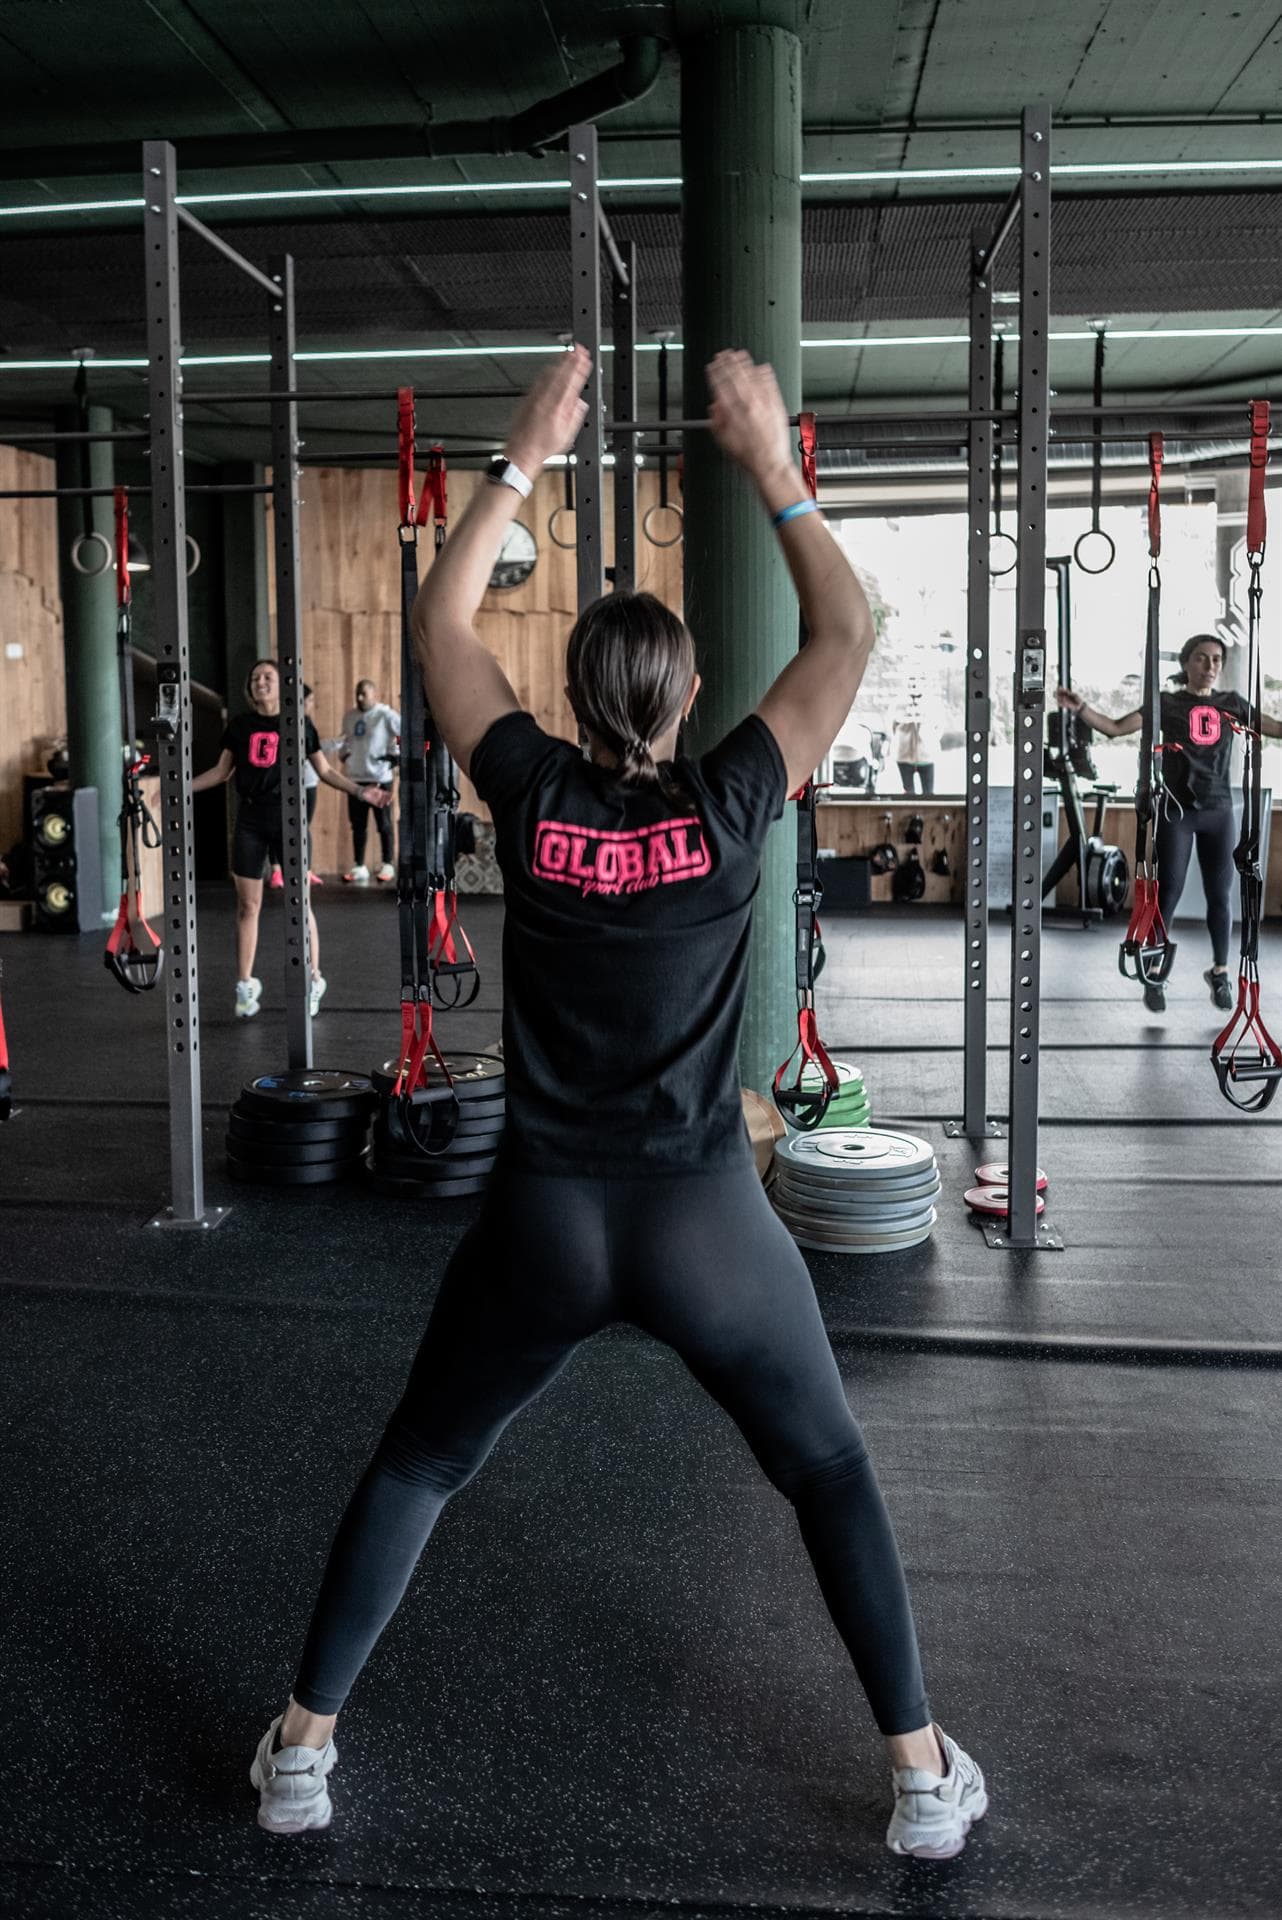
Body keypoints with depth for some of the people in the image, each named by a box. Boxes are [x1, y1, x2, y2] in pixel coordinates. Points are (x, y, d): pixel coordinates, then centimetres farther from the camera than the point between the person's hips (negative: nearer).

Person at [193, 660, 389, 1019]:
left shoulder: (300, 725, 2)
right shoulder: (239, 726, 6)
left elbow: (325, 770, 8)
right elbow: (221, 772, 14)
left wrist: (361, 791, -3)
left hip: (288, 818, -2)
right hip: (250, 821, 2)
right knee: (248, 905, 4)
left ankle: (313, 983, 10)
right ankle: (245, 986, 14)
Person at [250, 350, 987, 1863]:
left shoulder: (533, 799, -6)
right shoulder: (728, 807, -9)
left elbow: (441, 619, 7)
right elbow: (845, 633, 2)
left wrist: (525, 456, 11)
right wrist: (769, 465, 6)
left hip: (544, 1220, 1)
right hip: (708, 1222, 0)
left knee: (415, 1464, 21)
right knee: (828, 1470, 19)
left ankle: (302, 1748, 28)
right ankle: (925, 1777, 23)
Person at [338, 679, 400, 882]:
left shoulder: (386, 715, -9)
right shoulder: (349, 716, 11)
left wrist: (397, 756, -13)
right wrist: (344, 755, 8)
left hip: (380, 778, -6)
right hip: (356, 778, 6)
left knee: (384, 824, 2)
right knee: (358, 825, 9)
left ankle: (387, 866, 11)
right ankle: (359, 866, 16)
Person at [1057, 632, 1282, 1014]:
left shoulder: (1231, 704, 8)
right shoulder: (1167, 703, 0)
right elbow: (1115, 728, -6)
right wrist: (1080, 708, -21)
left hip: (1219, 812, 3)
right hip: (1176, 811, -3)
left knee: (1220, 894, 7)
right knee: (1168, 893, -2)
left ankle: (1219, 972, 22)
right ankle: (1155, 977, 6)